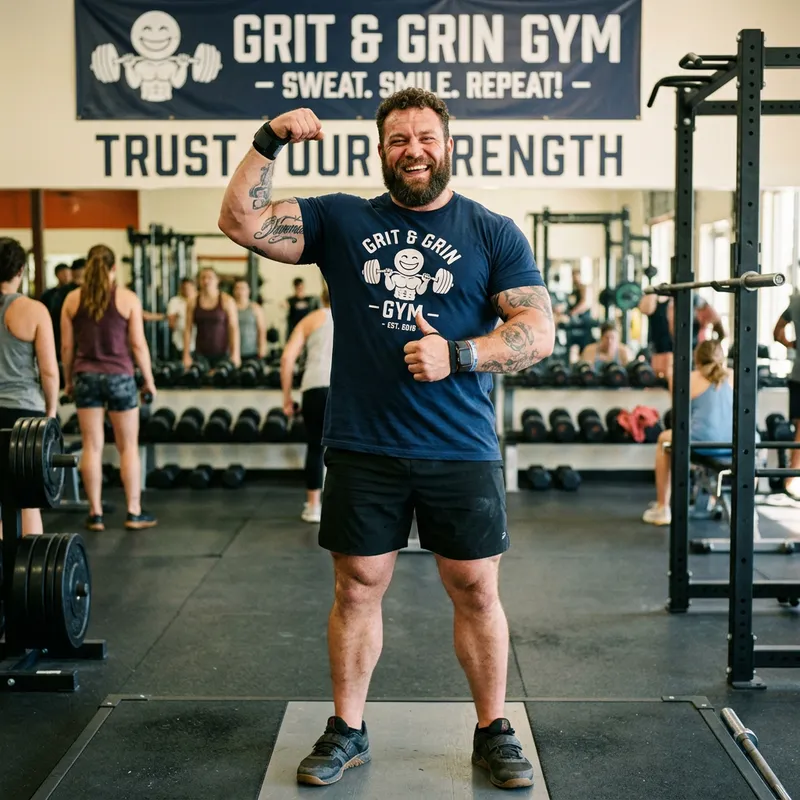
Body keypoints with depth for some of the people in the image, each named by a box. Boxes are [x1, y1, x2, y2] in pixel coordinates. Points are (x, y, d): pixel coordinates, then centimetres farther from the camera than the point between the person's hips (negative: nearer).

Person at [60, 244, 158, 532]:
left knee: (92, 447, 6)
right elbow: (138, 344, -5)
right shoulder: (127, 298, -5)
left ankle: (96, 514, 9)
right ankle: (134, 513, 9)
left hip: (86, 377, 2)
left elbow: (67, 346, 5)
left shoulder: (72, 299, 3)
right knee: (128, 446, 6)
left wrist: (68, 380, 16)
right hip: (119, 376, -2)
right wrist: (149, 380, 5)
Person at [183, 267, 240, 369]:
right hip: (201, 353, 2)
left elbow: (234, 328, -5)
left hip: (222, 353, -2)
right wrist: (186, 355, -1)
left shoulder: (226, 301, -3)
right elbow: (188, 329, 4)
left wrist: (235, 354, -11)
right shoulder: (192, 302, 3)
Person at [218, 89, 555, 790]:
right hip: (363, 450, 1)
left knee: (476, 592, 7)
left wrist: (457, 354, -18)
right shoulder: (341, 221, 8)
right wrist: (271, 142, -7)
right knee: (356, 589, 10)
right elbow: (241, 220, 2)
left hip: (461, 450, -1)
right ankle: (347, 731, 27)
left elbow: (538, 332, -4)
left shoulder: (494, 233, 4)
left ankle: (494, 731, 26)